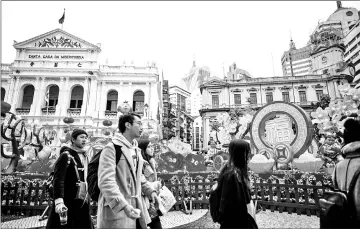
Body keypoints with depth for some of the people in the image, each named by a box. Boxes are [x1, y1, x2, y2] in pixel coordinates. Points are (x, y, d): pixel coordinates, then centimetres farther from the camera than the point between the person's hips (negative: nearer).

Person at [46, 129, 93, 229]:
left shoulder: (85, 157, 11)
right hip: (67, 202, -7)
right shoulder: (66, 156, -11)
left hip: (82, 203, 7)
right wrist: (59, 201, -28)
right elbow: (58, 180, -19)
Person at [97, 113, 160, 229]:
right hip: (116, 210, -8)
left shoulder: (136, 150, 12)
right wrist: (123, 205, -31)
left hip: (136, 207, 8)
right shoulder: (111, 148, -14)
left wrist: (150, 191, 7)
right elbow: (106, 181, -23)